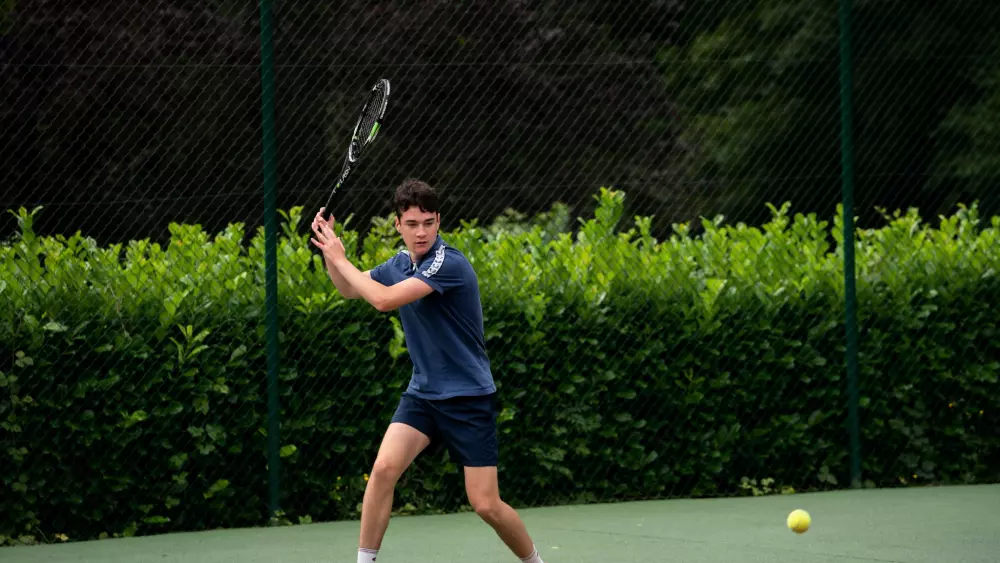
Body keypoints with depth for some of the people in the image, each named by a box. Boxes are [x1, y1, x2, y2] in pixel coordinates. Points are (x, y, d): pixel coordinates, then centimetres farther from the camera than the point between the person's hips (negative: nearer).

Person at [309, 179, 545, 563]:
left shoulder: (449, 263, -21)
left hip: (469, 397, -6)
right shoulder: (400, 264, 4)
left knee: (485, 504, -7)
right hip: (422, 393, 6)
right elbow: (350, 289, 21)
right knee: (384, 467, -16)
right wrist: (329, 250, 3)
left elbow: (384, 300, -29)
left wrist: (339, 257, -18)